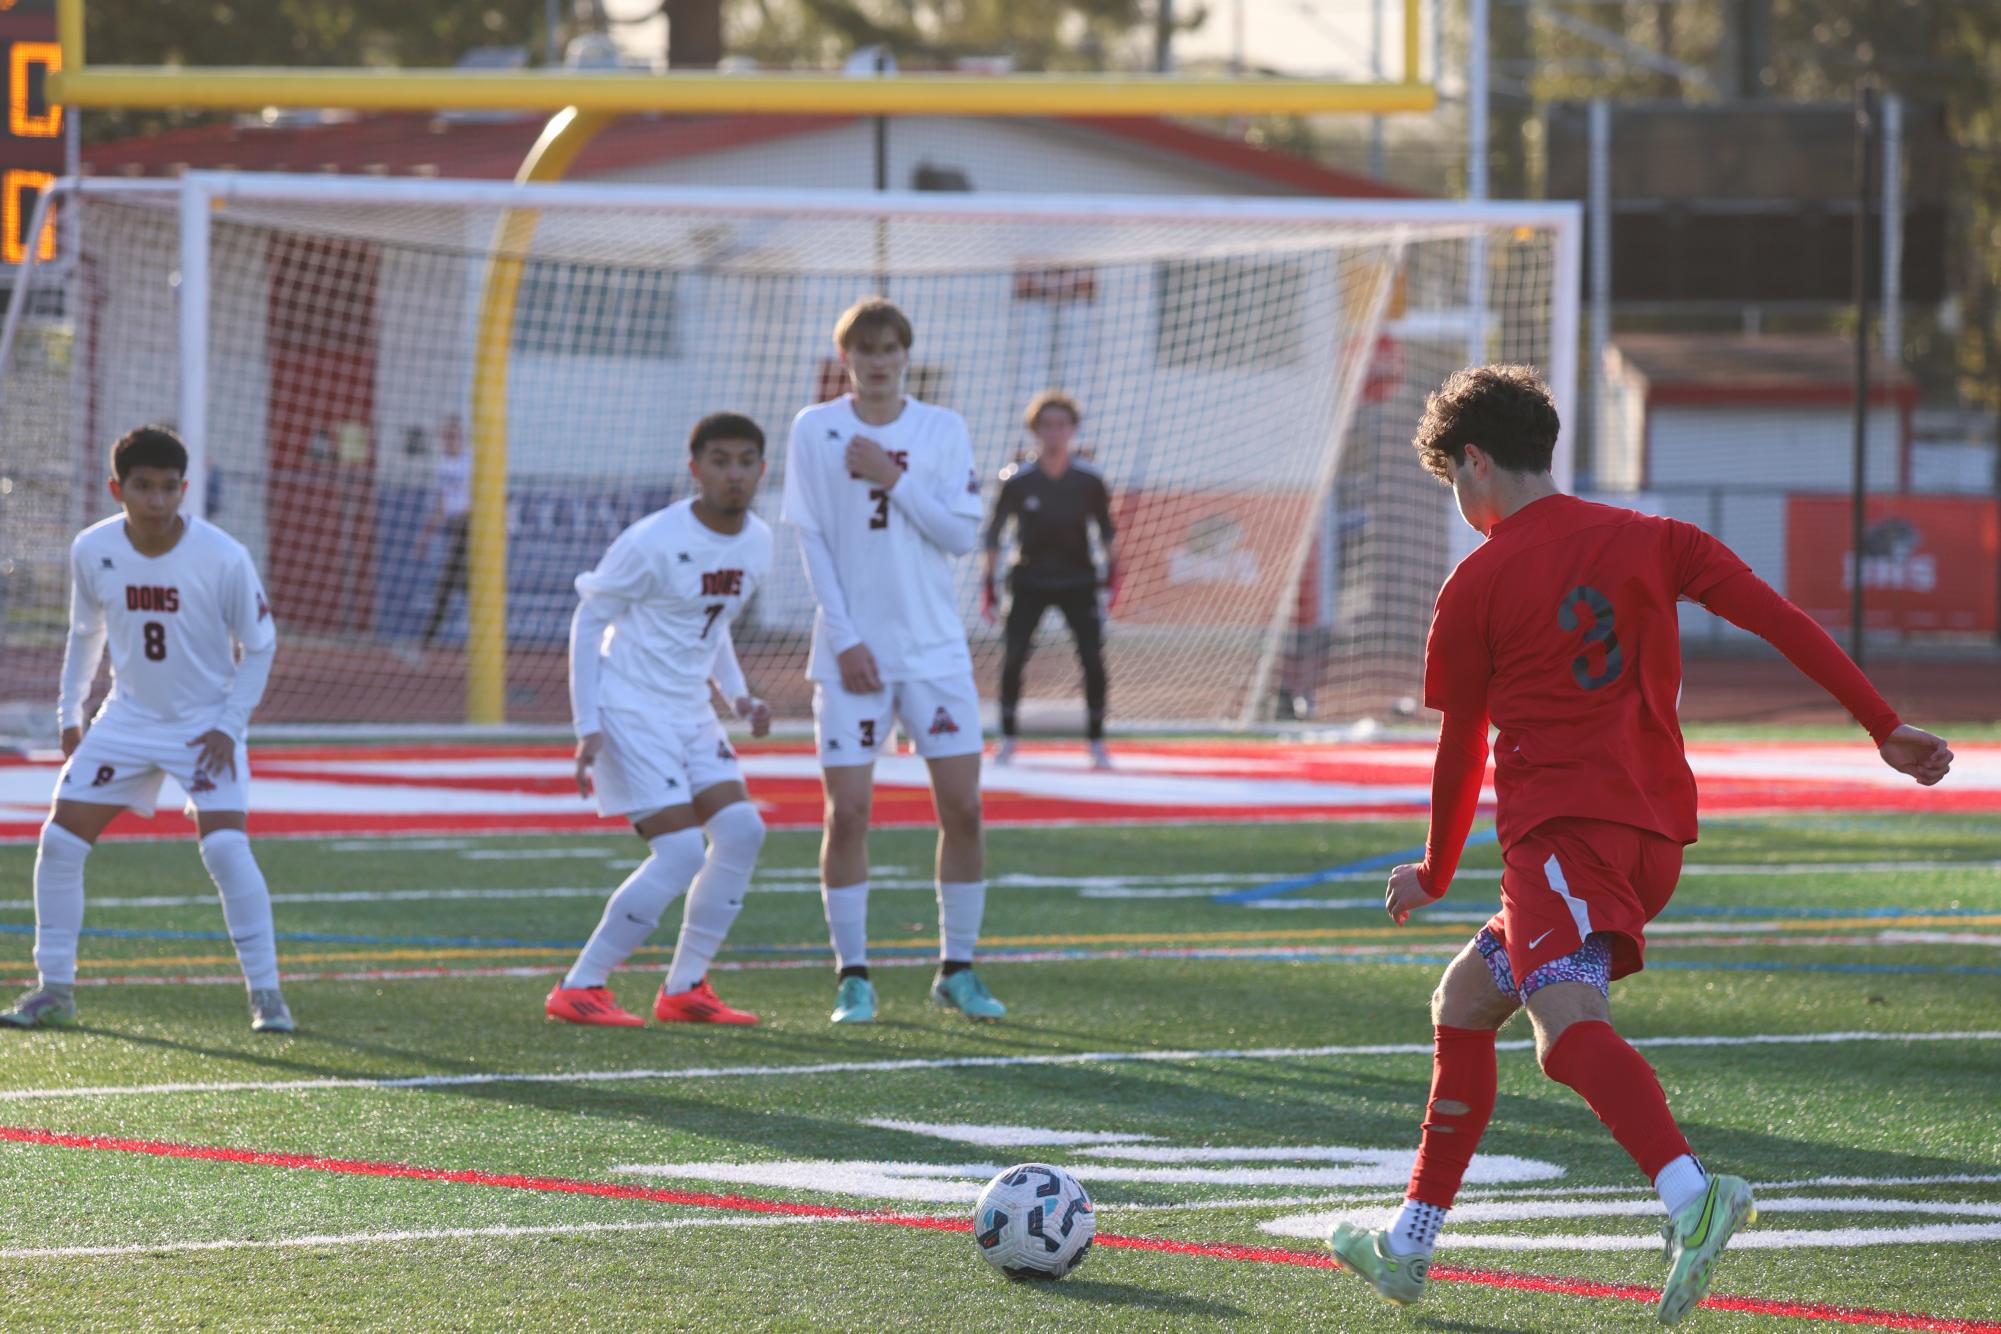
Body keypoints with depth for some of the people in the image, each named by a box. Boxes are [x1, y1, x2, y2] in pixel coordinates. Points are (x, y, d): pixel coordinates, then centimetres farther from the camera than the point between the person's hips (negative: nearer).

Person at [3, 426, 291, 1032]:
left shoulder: (223, 557, -18)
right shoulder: (92, 551, -8)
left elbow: (259, 645, -6)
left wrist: (229, 726, -13)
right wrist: (70, 711, 8)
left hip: (206, 725, -4)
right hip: (128, 719, 4)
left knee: (226, 847, -21)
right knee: (59, 842, -4)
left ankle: (265, 992, -9)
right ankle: (54, 989, 10)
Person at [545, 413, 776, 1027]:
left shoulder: (756, 543, 4)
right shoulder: (653, 542, -18)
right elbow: (588, 620, -10)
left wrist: (738, 695, 7)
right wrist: (588, 728, -16)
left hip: (690, 712, 8)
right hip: (630, 714, -8)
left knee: (740, 829, -4)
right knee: (680, 852, -15)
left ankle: (684, 988, 7)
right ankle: (580, 988, -6)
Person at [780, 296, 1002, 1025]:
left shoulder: (943, 429, 3)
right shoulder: (814, 430, 0)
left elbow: (962, 533, -3)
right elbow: (812, 541, -2)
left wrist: (893, 478, -14)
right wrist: (845, 640, -10)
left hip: (935, 649, 2)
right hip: (852, 652, -1)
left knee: (963, 807, -1)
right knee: (847, 813, -5)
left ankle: (957, 969, 11)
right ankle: (853, 976, 4)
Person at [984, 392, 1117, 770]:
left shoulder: (1088, 482, -2)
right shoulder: (1018, 482, -5)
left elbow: (1106, 530, 8)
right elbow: (995, 532, 2)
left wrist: (1113, 571, 2)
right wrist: (989, 579, -2)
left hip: (1078, 582, 1)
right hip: (1029, 580, -1)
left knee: (1093, 658, -10)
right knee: (1014, 656, -12)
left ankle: (1096, 740, 3)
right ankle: (1007, 738, 1)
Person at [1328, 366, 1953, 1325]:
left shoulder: (1476, 586, 2)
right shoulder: (1650, 542, 14)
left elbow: (1461, 750, 10)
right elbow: (1781, 622, 4)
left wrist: (1434, 875, 26)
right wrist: (1885, 729, 5)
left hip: (1558, 829, -8)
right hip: (1656, 830, 8)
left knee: (1567, 1024, -28)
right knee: (1464, 1002, 22)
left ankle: (1691, 1192, -55)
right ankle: (1408, 1247, 28)